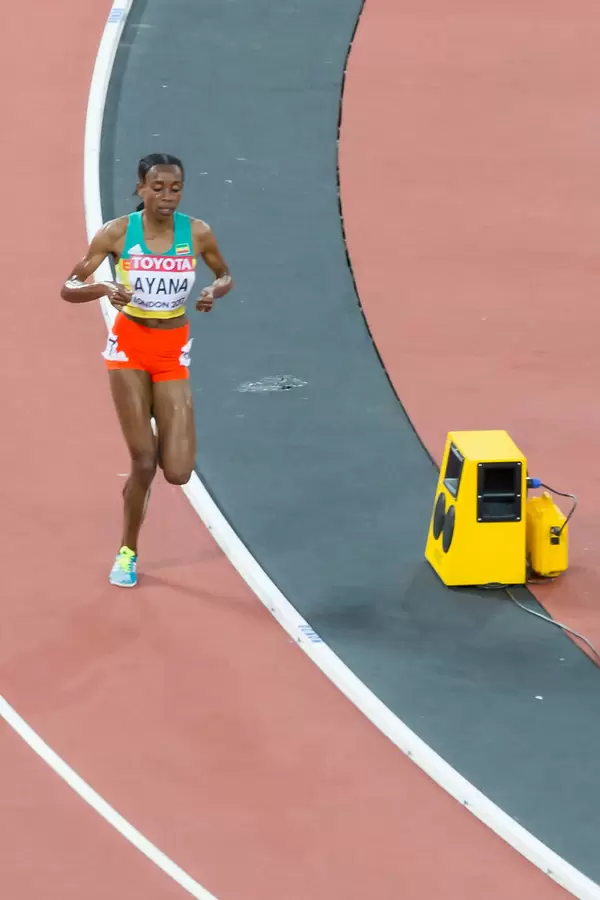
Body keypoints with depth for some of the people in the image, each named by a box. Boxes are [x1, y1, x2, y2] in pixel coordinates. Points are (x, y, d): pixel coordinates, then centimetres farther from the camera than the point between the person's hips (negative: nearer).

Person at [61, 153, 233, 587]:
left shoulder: (197, 233, -7)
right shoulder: (117, 232, -11)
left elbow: (225, 276, 11)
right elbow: (69, 288, -7)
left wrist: (215, 292, -12)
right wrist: (104, 288, -28)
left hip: (174, 352, 2)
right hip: (129, 346, -2)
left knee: (177, 473, -7)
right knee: (143, 462, -5)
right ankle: (128, 553, 18)